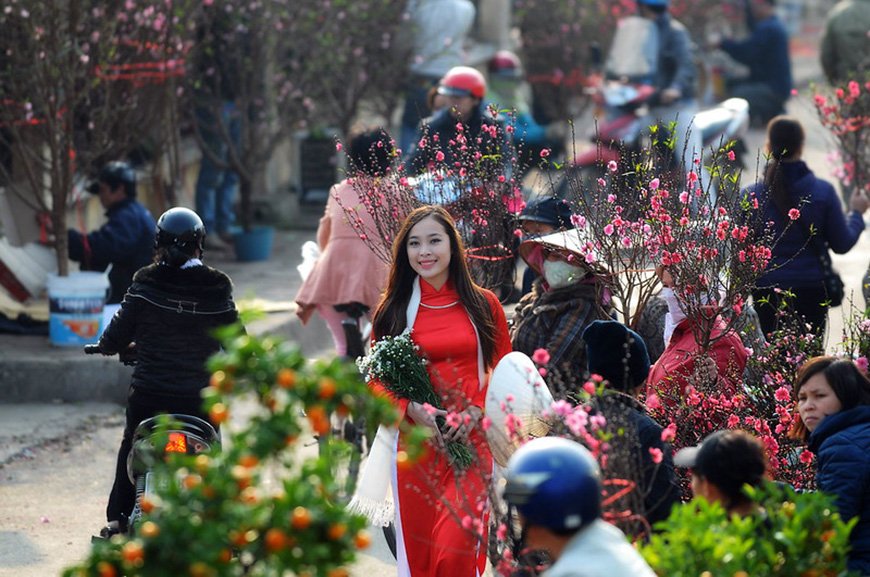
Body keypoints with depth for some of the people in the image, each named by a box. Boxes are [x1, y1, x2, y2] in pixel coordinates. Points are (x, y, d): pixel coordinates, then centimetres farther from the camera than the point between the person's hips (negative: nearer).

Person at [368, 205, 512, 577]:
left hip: (472, 442, -1)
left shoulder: (483, 305, 5)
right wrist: (413, 410, -10)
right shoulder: (393, 310, 6)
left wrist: (477, 411, -9)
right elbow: (378, 380, 9)